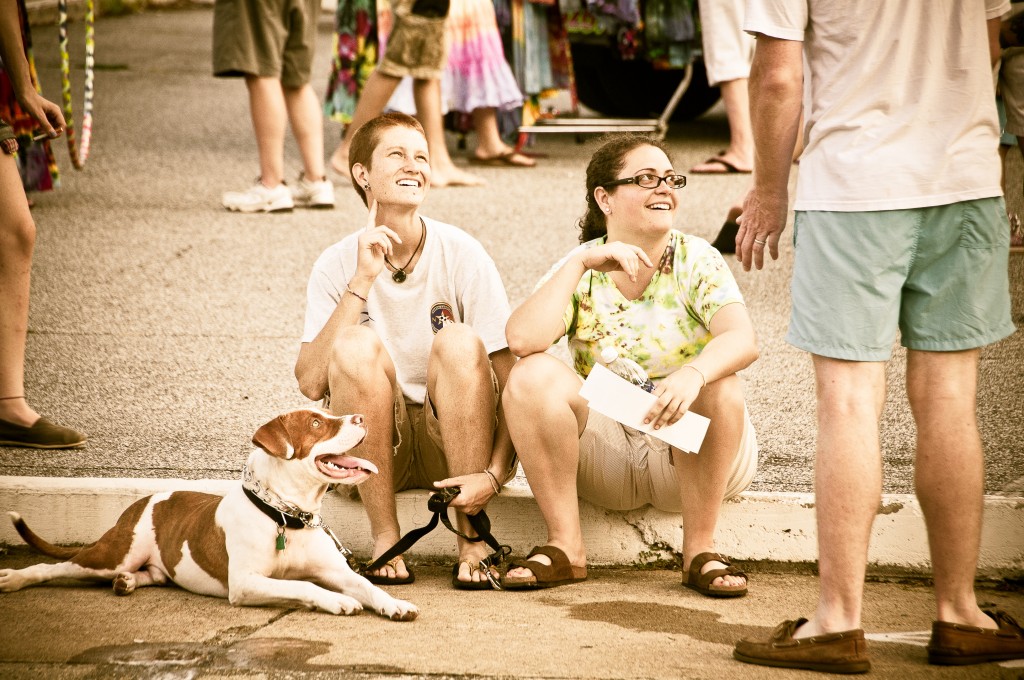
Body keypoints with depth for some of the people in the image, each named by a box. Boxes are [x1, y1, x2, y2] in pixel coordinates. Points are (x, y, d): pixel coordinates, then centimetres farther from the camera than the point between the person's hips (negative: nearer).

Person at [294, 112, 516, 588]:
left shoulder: (462, 255, -9)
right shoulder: (337, 266, -5)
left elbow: (511, 381, -12)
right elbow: (310, 383, -19)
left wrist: (494, 474, -26)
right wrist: (362, 281, -24)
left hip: (451, 442, 0)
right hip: (373, 445, 0)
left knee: (458, 342, -27)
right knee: (357, 345, -26)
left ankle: (473, 537, -22)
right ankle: (384, 539, -21)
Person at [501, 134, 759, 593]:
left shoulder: (697, 262, -7)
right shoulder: (578, 270, -3)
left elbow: (743, 339, -25)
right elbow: (521, 340, -22)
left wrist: (694, 374, -46)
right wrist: (581, 262, -23)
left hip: (690, 454, -1)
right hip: (607, 448, 1)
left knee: (719, 387, -32)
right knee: (533, 376, -23)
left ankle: (699, 550, -18)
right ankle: (565, 547, -16)